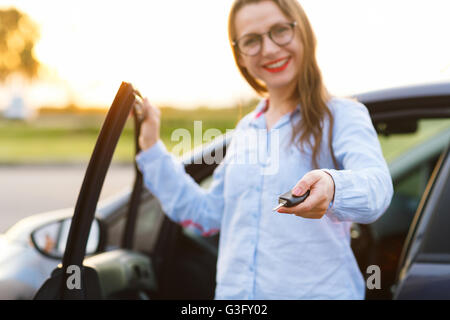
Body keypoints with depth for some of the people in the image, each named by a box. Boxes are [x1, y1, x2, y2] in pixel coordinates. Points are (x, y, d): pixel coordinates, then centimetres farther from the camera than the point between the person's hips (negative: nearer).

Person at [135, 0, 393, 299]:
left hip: (318, 291, -5)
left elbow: (377, 185, -25)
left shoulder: (343, 115, -7)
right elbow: (207, 213, 15)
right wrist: (151, 146, 13)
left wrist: (332, 189, -46)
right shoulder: (246, 129, 11)